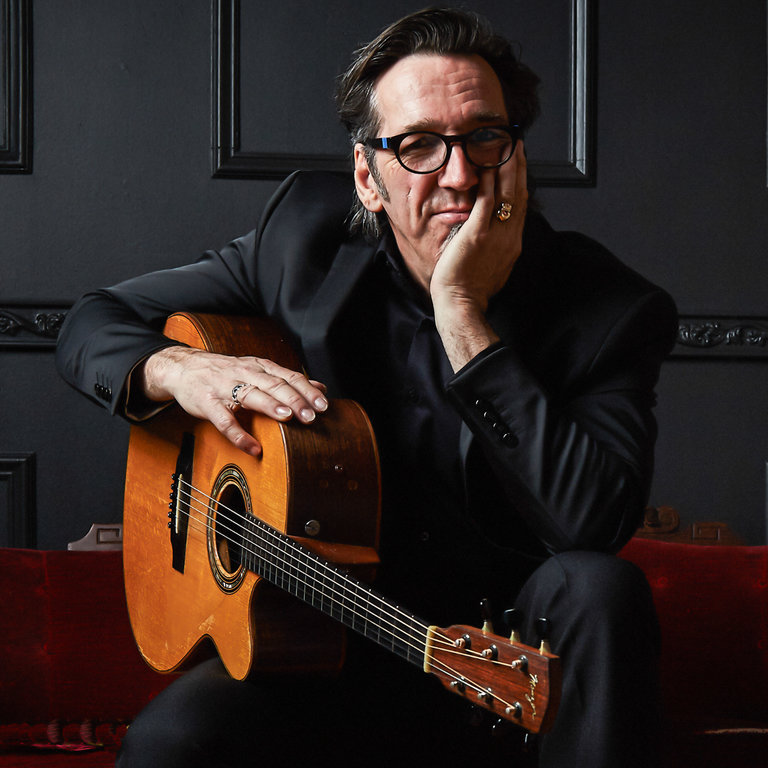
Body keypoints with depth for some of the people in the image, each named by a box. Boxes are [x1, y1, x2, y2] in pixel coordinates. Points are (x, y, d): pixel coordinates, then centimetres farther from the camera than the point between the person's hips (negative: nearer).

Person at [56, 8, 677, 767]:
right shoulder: (312, 235, -3)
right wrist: (176, 369, -17)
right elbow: (96, 321, 8)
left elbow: (595, 525, -27)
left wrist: (464, 316, -26)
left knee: (598, 590, -34)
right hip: (339, 647, 1)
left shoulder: (614, 308, -11)